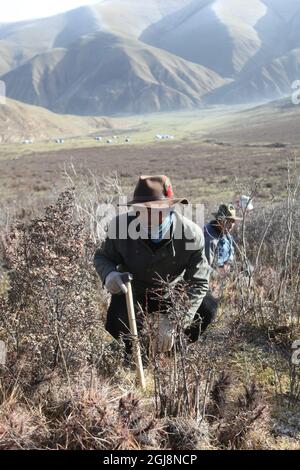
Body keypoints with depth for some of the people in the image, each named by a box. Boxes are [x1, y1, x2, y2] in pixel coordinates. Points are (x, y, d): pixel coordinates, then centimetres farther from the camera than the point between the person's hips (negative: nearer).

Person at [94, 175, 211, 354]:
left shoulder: (192, 234, -29)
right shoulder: (121, 225, -25)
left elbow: (198, 284, -24)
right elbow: (102, 257, -7)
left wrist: (173, 321, -36)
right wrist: (109, 273, -33)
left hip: (172, 293, 1)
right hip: (132, 292, 0)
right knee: (117, 328, -22)